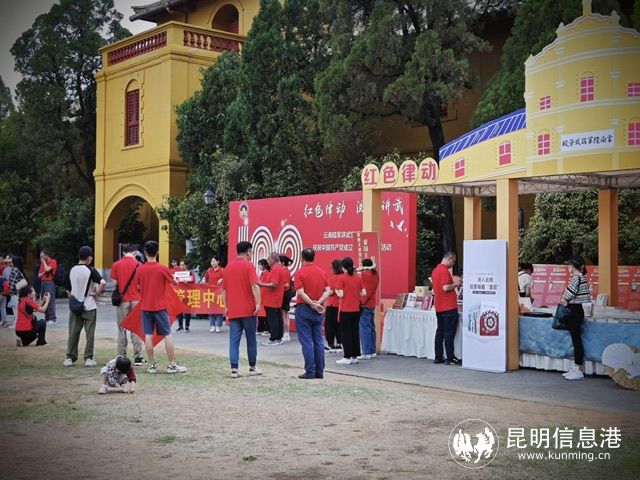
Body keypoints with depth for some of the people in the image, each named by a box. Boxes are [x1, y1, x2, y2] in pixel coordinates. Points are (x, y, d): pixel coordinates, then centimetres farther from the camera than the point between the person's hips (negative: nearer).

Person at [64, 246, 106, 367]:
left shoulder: (72, 270, 5)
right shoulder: (90, 270, -9)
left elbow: (68, 290, 12)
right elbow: (103, 283, -24)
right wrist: (97, 294, -10)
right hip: (89, 306, -4)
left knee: (73, 332, 8)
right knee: (89, 333, 3)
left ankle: (70, 358, 9)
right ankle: (88, 358, 3)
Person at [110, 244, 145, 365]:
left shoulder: (116, 265, 0)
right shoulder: (138, 265, -3)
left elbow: (114, 283, 0)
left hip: (122, 299, 1)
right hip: (136, 299, -1)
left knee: (122, 329, 8)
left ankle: (121, 357, 8)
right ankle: (138, 356, 2)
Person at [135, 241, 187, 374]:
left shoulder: (140, 269, -2)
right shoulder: (162, 268, -9)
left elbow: (138, 286, 9)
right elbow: (175, 283, 1)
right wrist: (173, 279, 22)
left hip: (145, 307, 3)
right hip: (160, 306, -2)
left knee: (148, 335, 5)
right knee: (167, 335, 3)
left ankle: (152, 365, 7)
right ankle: (172, 365, 4)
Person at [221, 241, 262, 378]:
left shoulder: (228, 267, 10)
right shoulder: (249, 265, -6)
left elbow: (224, 289, 12)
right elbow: (254, 286, -18)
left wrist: (226, 307, 17)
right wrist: (258, 303, -18)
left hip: (232, 310, 4)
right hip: (248, 309, -4)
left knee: (234, 340, 2)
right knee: (251, 339, 8)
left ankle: (234, 369, -4)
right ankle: (252, 367, 16)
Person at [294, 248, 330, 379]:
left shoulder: (300, 272, -8)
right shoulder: (322, 272, 7)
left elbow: (300, 292, -17)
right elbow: (327, 291, 0)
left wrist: (313, 304, -14)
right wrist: (318, 303, -11)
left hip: (304, 309, -5)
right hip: (318, 311, 5)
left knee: (307, 341, -2)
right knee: (318, 341, 9)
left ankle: (310, 371, -3)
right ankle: (319, 371, 11)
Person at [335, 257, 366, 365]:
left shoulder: (342, 278, -10)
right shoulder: (358, 278, 3)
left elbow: (341, 294, -15)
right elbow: (364, 293, 2)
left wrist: (336, 291, 5)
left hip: (345, 310, -4)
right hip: (356, 310, 5)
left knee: (346, 333, 1)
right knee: (355, 332, 10)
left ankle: (347, 357, 2)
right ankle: (355, 356, 14)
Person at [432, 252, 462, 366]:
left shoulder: (435, 270, 14)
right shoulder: (444, 271, -15)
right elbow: (445, 288, -21)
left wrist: (452, 281, 16)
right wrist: (455, 284, -5)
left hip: (439, 307, 9)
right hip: (449, 307, -9)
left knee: (440, 332, 11)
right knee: (449, 333, -5)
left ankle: (438, 357, 13)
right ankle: (450, 358, -3)